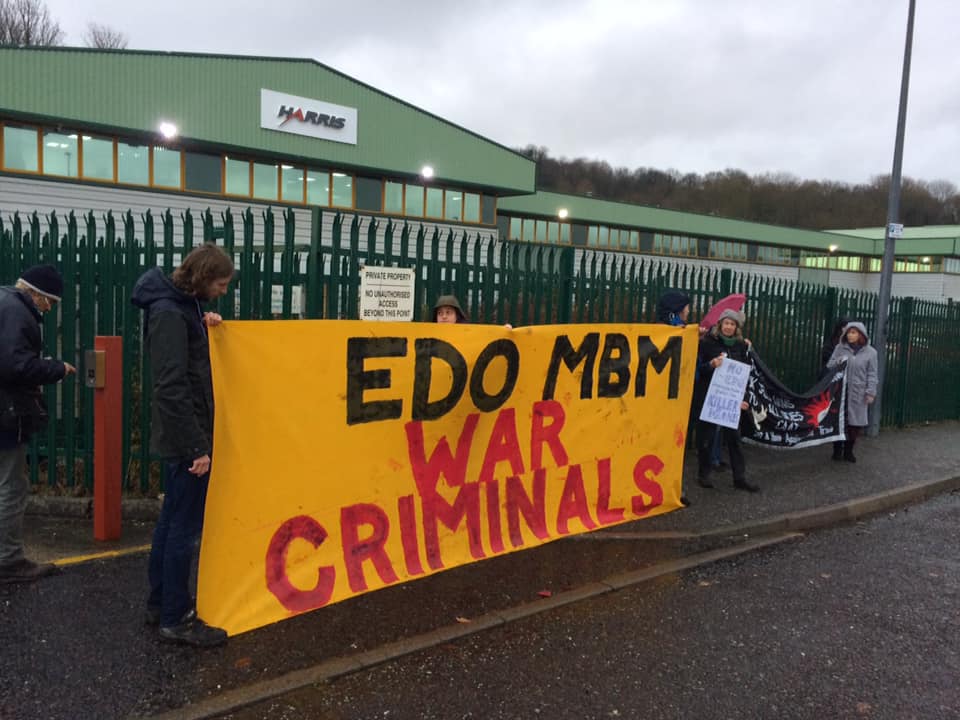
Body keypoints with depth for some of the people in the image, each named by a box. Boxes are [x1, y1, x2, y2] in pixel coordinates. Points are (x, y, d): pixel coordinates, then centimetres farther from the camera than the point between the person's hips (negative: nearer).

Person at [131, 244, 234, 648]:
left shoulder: (181, 306, 10)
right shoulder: (168, 312, -19)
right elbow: (172, 387, -24)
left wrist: (203, 325, 6)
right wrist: (197, 446, -23)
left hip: (181, 436, 10)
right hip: (185, 437, -10)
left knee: (172, 520, 17)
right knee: (185, 527, -1)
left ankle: (160, 604, 31)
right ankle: (176, 619, 11)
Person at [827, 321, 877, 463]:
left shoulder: (870, 352, 2)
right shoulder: (840, 348, 4)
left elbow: (872, 374, 2)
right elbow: (829, 365, 8)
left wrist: (870, 392, -5)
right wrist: (839, 361, -13)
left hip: (858, 393, 0)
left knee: (856, 422, 3)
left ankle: (848, 451, 17)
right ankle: (837, 450, 12)